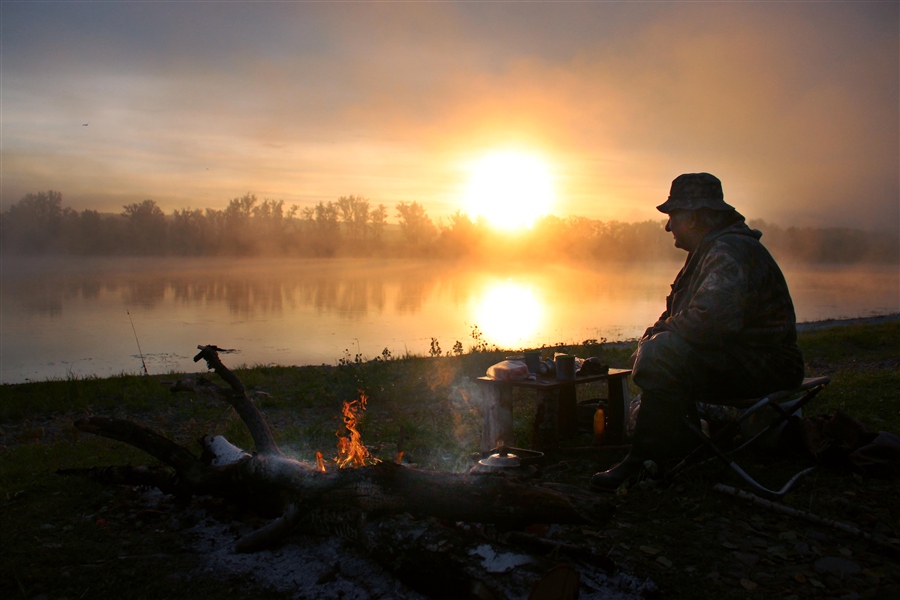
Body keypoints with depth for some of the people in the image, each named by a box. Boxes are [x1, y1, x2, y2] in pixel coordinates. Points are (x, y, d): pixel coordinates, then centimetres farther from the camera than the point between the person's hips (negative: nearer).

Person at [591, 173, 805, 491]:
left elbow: (708, 321, -33)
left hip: (764, 367, -11)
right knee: (651, 348, 16)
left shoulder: (730, 252, -19)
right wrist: (652, 337, -1)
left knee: (664, 355, -28)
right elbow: (678, 315, 19)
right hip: (738, 358, 11)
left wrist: (659, 335, -14)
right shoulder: (709, 250, 16)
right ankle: (684, 447, 14)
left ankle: (643, 461, -18)